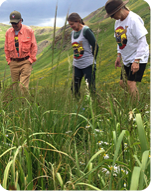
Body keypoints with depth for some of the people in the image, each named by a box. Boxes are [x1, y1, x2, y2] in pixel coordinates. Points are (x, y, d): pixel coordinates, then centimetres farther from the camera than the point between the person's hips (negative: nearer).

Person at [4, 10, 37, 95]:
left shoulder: (29, 31, -5)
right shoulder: (8, 32, 5)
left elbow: (34, 46, 1)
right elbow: (6, 48, 14)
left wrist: (31, 60, -4)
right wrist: (9, 60, 8)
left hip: (25, 62, -3)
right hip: (13, 63, 4)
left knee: (23, 86, -11)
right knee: (15, 86, 9)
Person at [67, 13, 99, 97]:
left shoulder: (86, 30, -10)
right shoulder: (73, 33, 12)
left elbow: (95, 46, -9)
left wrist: (92, 61, -1)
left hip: (88, 65, -7)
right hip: (77, 65, 7)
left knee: (91, 88, -5)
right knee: (74, 89, 7)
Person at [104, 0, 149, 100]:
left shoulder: (134, 20, -21)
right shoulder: (118, 21, 5)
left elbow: (142, 41, -22)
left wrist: (136, 61, -25)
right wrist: (119, 56, 10)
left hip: (138, 58, -8)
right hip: (126, 59, 9)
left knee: (131, 83, -15)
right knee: (123, 83, 8)